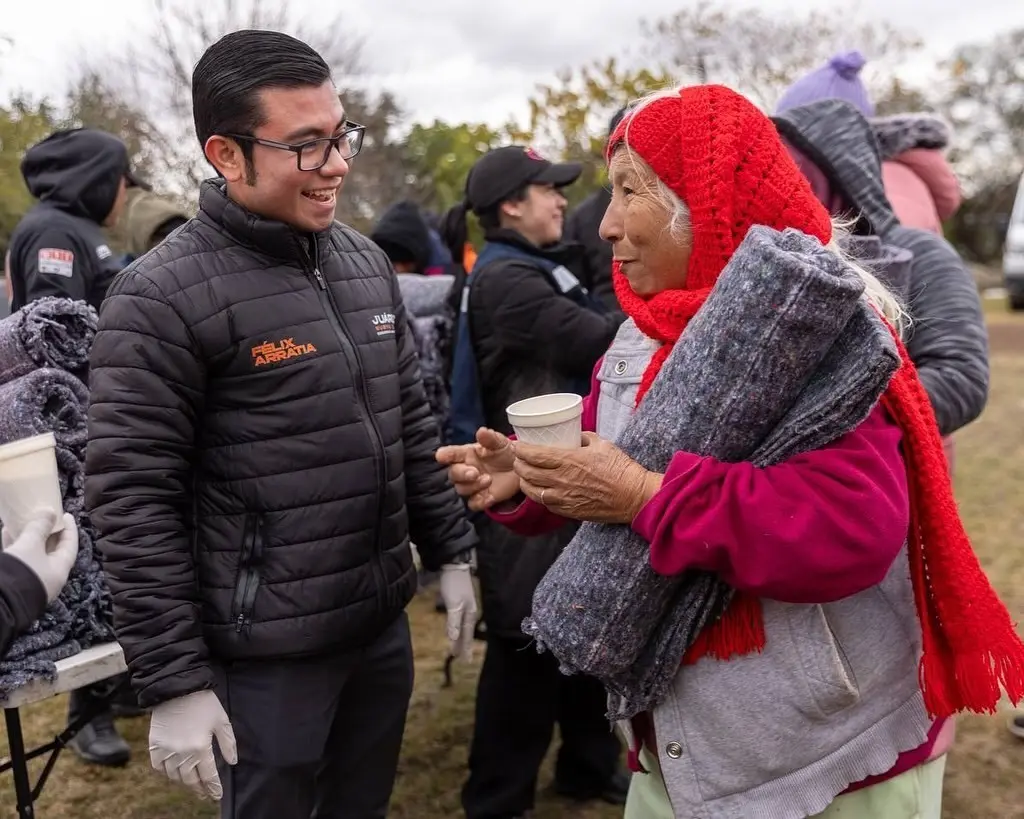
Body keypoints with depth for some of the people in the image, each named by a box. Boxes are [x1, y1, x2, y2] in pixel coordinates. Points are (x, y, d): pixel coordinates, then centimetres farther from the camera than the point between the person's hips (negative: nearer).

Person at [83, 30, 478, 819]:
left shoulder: (366, 261, 5)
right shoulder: (164, 296, -16)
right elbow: (133, 500, -16)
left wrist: (451, 550, 12)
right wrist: (173, 681, -15)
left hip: (383, 619, 6)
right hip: (268, 648, -6)